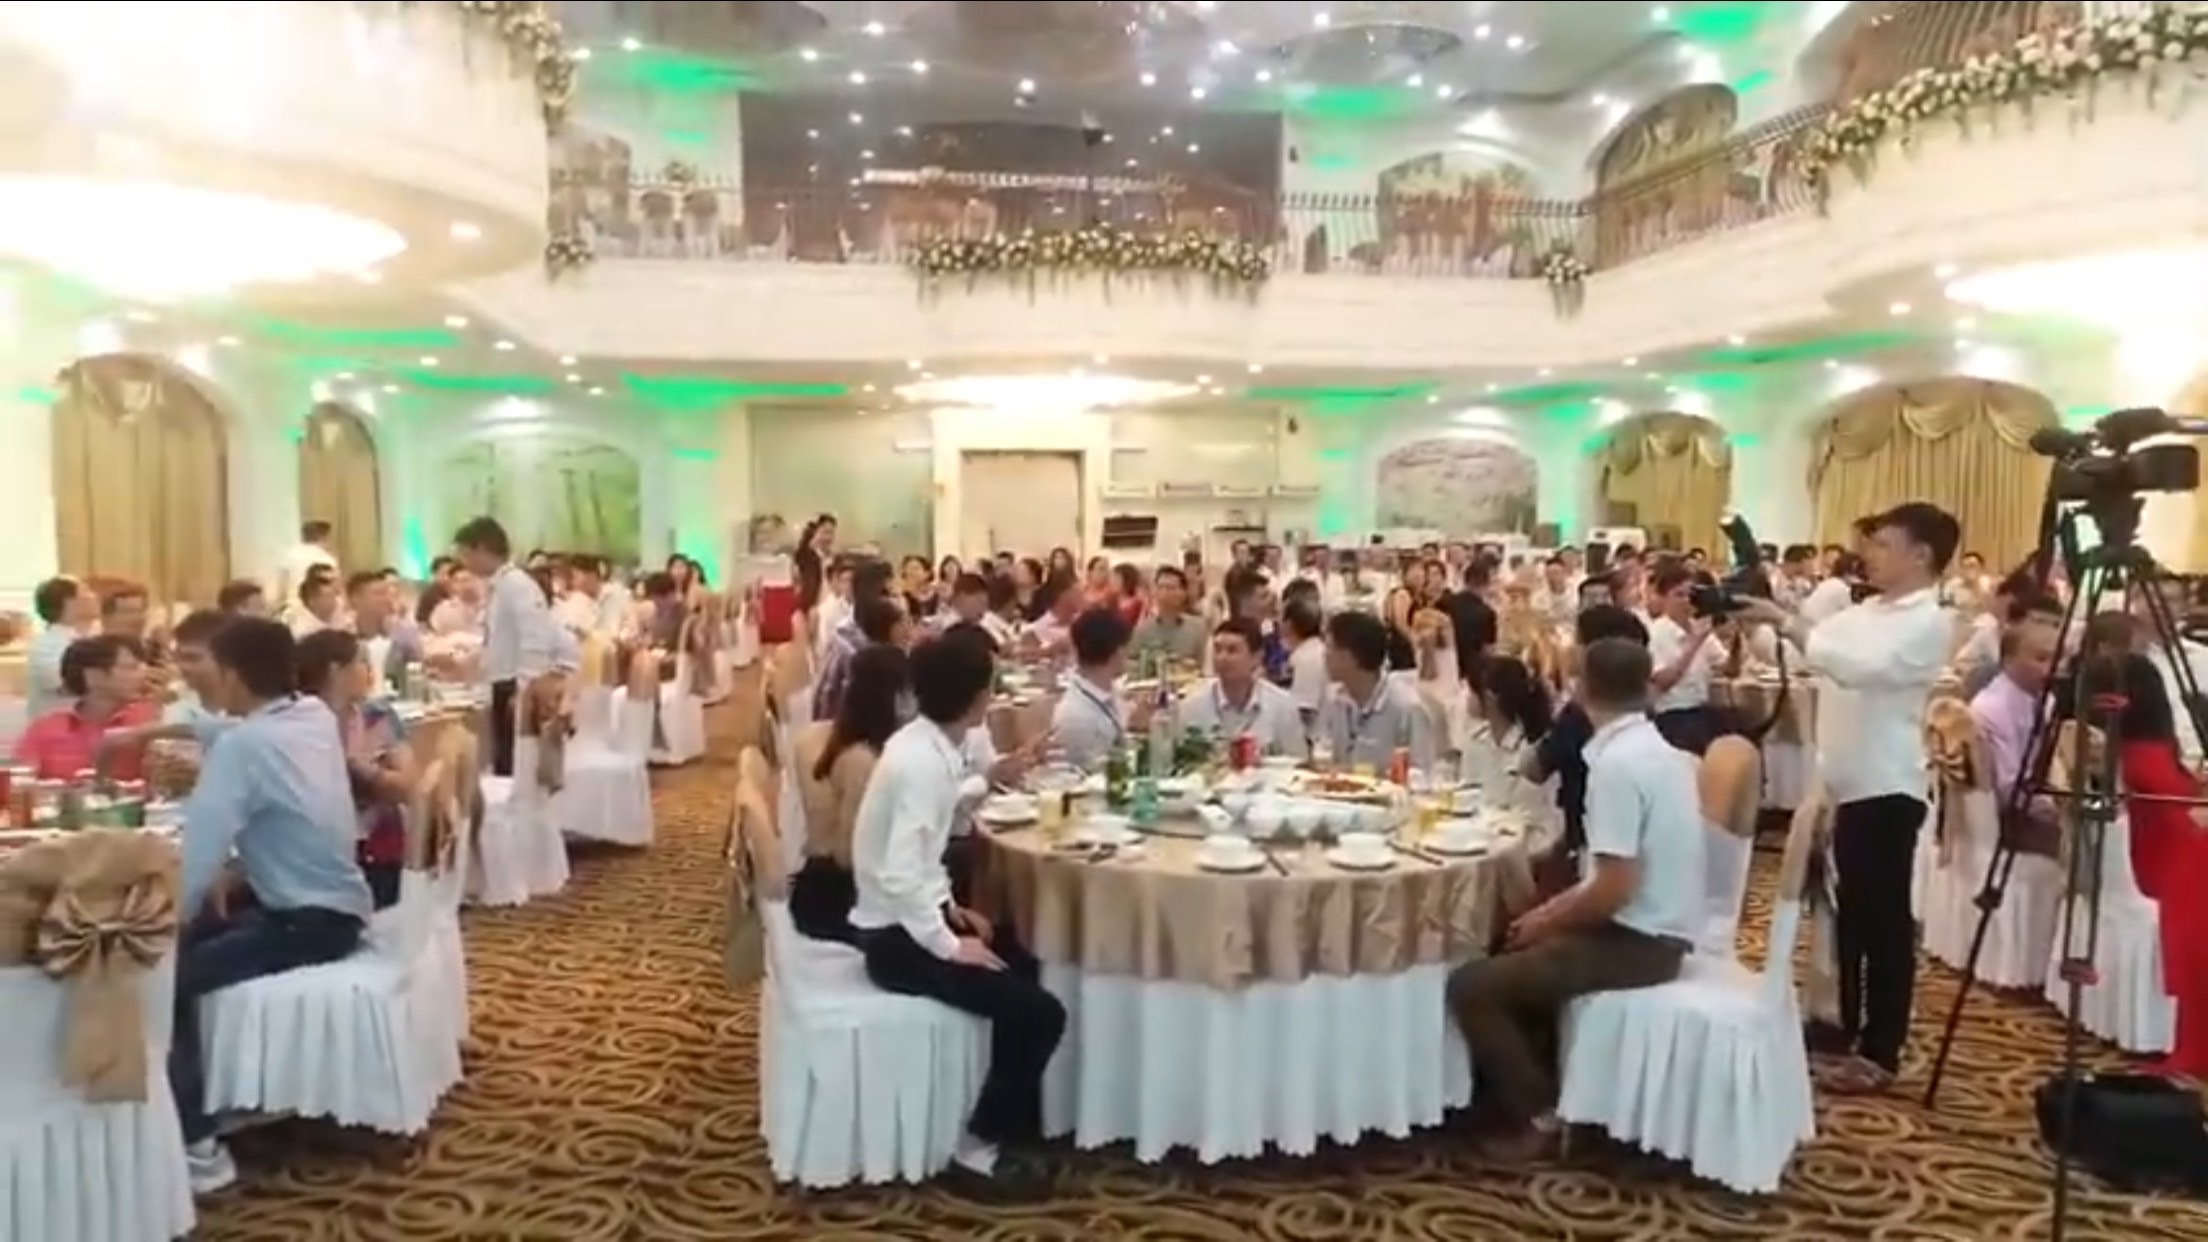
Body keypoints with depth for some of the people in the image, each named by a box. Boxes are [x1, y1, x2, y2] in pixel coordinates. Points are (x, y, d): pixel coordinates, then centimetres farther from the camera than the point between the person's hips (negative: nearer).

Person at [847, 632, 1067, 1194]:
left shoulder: (925, 745, 2)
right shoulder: (921, 763, -26)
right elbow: (899, 878, -31)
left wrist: (950, 908, 8)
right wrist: (949, 945, -21)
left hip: (913, 916, 10)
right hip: (897, 937, -10)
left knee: (1024, 962, 20)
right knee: (1039, 1013, -12)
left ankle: (1020, 1123, 31)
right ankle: (980, 1144, 4)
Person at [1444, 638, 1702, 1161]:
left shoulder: (1616, 763, -22)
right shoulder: (1655, 750, 7)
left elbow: (1613, 889, -25)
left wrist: (1547, 922, -8)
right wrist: (1551, 910, 11)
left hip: (1636, 940, -10)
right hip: (1652, 928, 10)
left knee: (1471, 985, -12)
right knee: (1510, 956, 24)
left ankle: (1537, 1114, 1)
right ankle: (1539, 1078, 27)